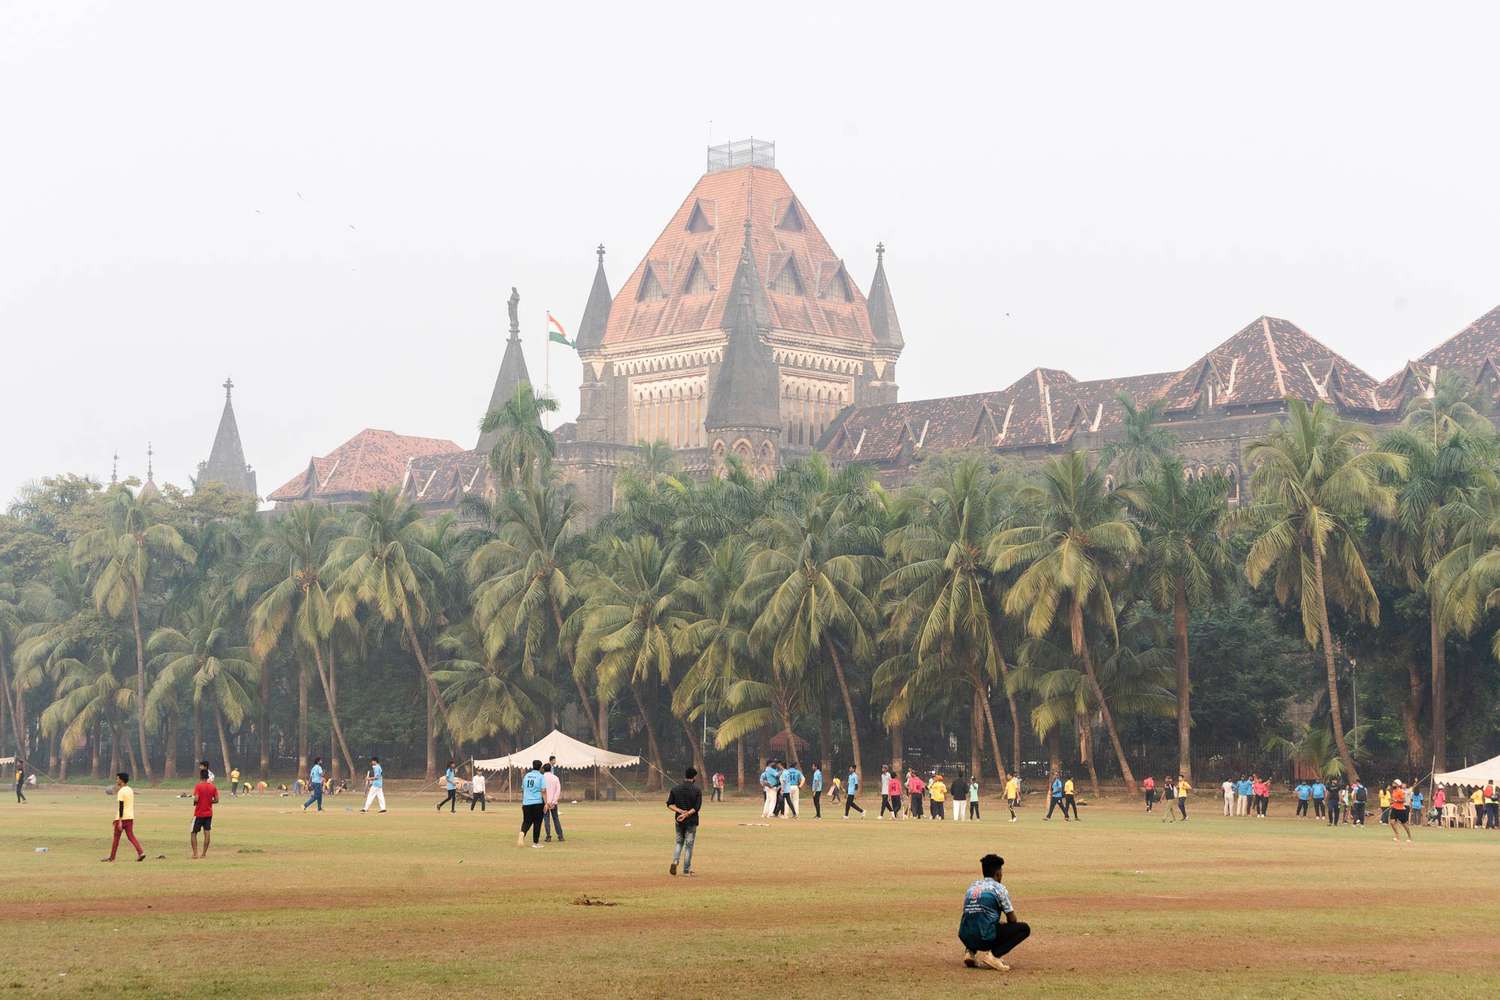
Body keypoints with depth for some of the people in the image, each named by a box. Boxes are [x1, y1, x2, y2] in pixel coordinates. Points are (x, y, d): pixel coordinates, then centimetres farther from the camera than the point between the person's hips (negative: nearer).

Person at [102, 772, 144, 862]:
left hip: (122, 818, -7)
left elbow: (121, 807, -18)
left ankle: (112, 857, 13)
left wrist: (120, 821, -20)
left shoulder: (121, 791, -13)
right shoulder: (130, 790, 13)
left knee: (116, 837, 5)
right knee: (131, 836, 3)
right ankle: (141, 852, -14)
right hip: (130, 817, 7)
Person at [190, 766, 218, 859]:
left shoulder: (198, 786, -12)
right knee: (207, 833, 4)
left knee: (193, 833, 6)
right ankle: (204, 853, 3)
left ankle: (195, 853, -2)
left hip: (199, 814, -4)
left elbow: (196, 799, -21)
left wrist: (194, 803, 0)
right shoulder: (212, 787, 1)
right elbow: (216, 800, 2)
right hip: (209, 813, 4)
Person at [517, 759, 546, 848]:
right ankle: (535, 842, 11)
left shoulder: (526, 776, 11)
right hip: (538, 803, -4)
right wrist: (546, 803, -10)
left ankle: (522, 833, -21)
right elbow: (543, 791, -12)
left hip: (526, 803, 4)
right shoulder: (540, 777, -6)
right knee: (537, 823, 6)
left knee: (526, 821, 9)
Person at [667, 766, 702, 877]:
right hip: (691, 822, -3)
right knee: (689, 845, 6)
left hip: (679, 821, 3)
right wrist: (687, 814, -18)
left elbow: (670, 805, -3)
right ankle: (686, 870, 7)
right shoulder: (697, 790, -8)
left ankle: (675, 861, -4)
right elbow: (697, 807, -15)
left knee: (679, 842, 19)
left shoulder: (675, 789, 1)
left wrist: (680, 811, -10)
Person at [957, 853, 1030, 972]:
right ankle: (991, 954, -7)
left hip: (966, 939, 7)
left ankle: (971, 951, 10)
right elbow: (1012, 920, 4)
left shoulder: (971, 887, 18)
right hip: (986, 938, -7)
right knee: (1025, 928, 6)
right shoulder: (999, 888, 0)